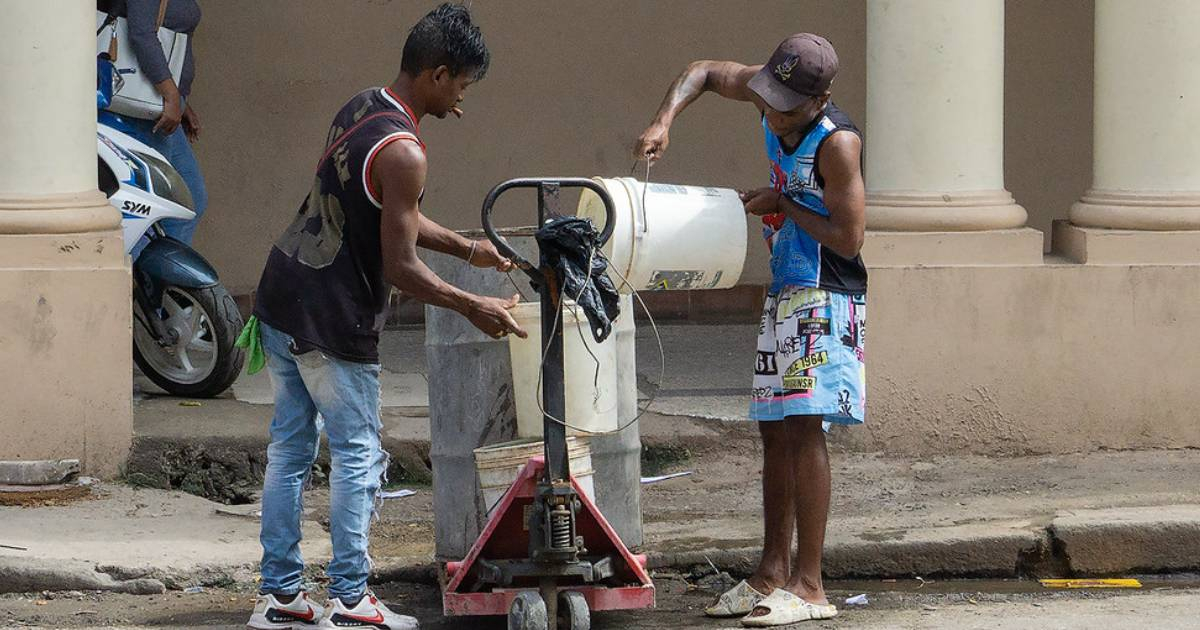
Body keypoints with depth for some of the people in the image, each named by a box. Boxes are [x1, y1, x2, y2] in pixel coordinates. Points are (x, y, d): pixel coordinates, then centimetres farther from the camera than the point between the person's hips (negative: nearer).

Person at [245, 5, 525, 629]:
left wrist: (468, 248, 20)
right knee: (357, 456, 3)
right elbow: (401, 268, -19)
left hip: (280, 299, 9)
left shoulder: (360, 109, 8)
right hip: (332, 322, -9)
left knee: (289, 448, 13)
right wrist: (473, 307, -8)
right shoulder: (402, 151, -21)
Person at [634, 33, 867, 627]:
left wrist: (781, 204, -13)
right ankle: (772, 573, 19)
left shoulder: (836, 143, -22)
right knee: (774, 428, 12)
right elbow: (704, 72, 16)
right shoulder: (767, 91, -1)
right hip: (783, 293, 9)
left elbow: (848, 238, -20)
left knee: (803, 424, -16)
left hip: (825, 299, -9)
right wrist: (664, 121, -2)